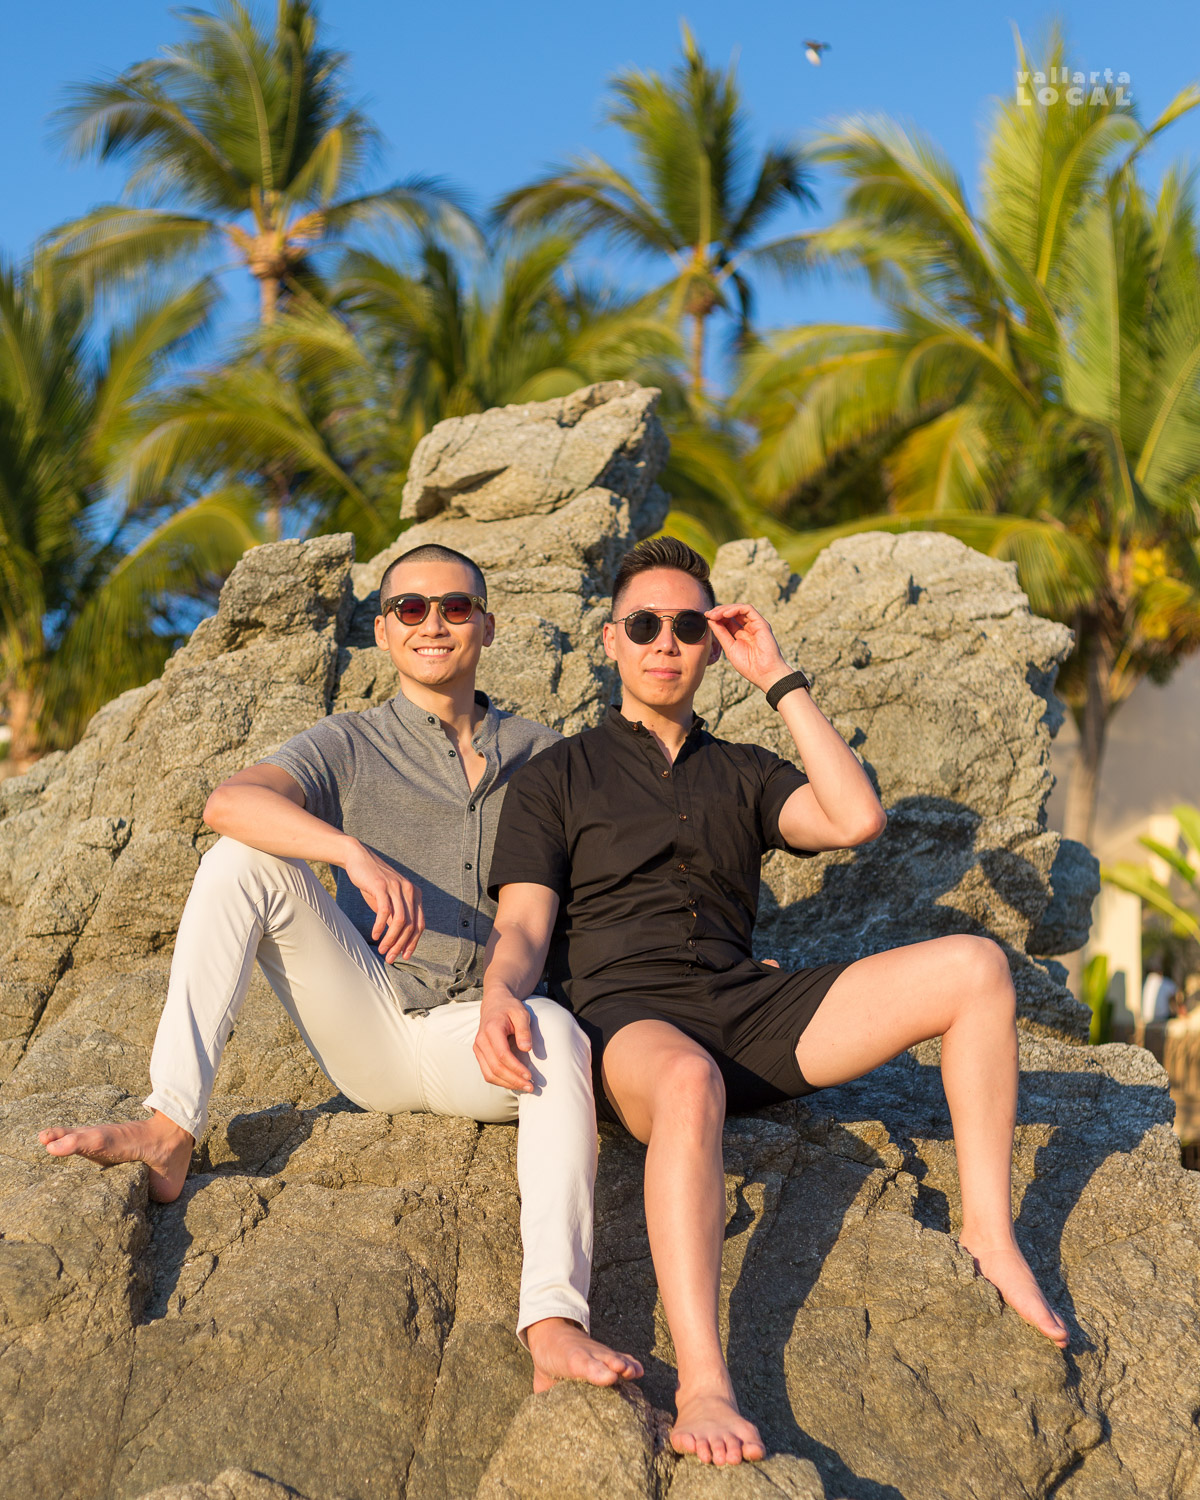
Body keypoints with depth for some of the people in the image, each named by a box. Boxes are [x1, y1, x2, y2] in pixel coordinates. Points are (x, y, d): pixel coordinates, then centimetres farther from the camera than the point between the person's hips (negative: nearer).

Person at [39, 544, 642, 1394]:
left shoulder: (540, 755, 16)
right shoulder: (351, 747, 8)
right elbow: (229, 803, -13)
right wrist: (359, 854, -31)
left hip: (479, 1039, 0)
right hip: (369, 1028, 1)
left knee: (557, 1035, -37)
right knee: (242, 859, -18)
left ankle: (554, 1322, -54)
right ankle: (171, 1133, -24)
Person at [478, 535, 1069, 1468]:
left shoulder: (743, 776, 23)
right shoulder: (557, 778, 14)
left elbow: (857, 820, 3)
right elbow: (523, 928, 1)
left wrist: (780, 680, 7)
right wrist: (499, 995, -23)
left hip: (749, 1012, 4)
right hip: (626, 1022, -4)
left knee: (975, 968, -14)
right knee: (690, 1083, -43)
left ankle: (989, 1232, -10)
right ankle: (703, 1388, -51)